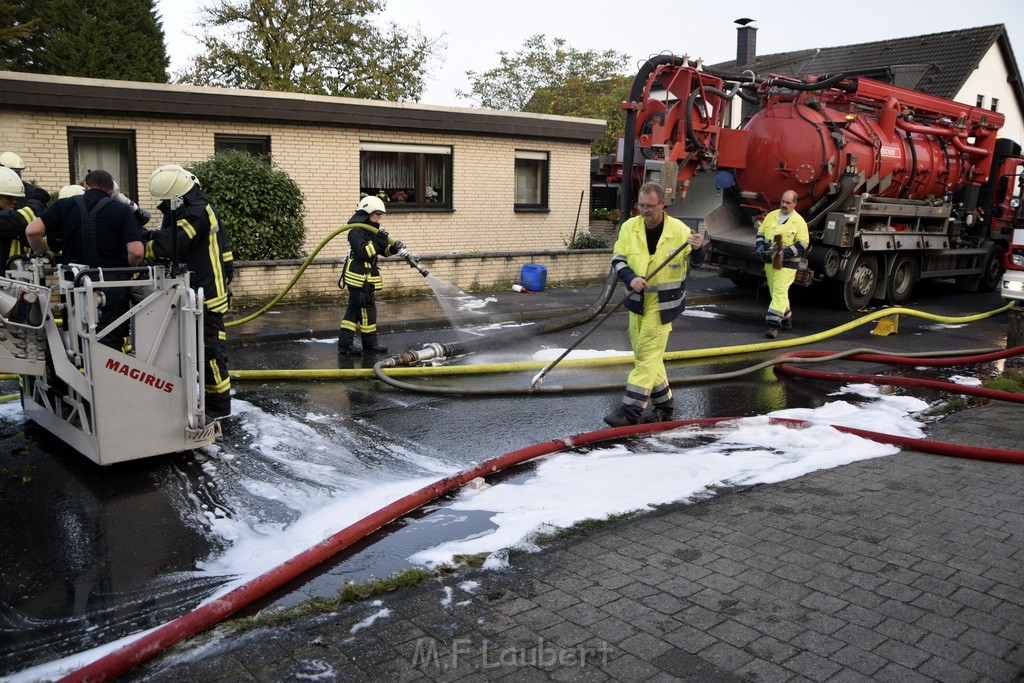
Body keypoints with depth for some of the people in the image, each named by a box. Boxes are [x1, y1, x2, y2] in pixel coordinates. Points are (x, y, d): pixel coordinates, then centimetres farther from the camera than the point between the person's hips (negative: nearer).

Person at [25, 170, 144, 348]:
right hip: (112, 285, -2)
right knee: (110, 345, 2)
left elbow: (32, 231, -4)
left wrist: (40, 253, 14)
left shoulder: (63, 205, 8)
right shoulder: (122, 210, 1)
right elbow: (136, 252, -11)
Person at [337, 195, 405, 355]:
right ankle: (370, 344, 6)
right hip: (359, 278, -10)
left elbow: (384, 251, 16)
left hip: (365, 278, 10)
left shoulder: (372, 231, 16)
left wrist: (394, 247, -4)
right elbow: (363, 252, -25)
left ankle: (345, 343, 13)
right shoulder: (356, 231, -14)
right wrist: (378, 241, -25)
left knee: (354, 309, 10)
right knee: (367, 310, -3)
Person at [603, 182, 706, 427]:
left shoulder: (679, 229, -10)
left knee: (647, 355, -8)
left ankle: (629, 411, -7)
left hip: (664, 303, -5)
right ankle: (664, 404, 29)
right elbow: (617, 259, 2)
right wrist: (630, 278, -17)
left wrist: (697, 249, -24)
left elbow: (696, 261, -1)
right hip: (638, 301, 5)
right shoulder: (629, 228, -2)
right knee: (645, 354, 13)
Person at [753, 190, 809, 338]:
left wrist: (784, 253, -20)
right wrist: (759, 247, -4)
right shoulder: (771, 216, 10)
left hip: (786, 263, -6)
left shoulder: (799, 221, -5)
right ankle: (786, 318, 31)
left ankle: (774, 324, -16)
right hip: (769, 261, 6)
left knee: (780, 291, -14)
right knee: (774, 291, 14)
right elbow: (760, 233, 15)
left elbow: (802, 243, -9)